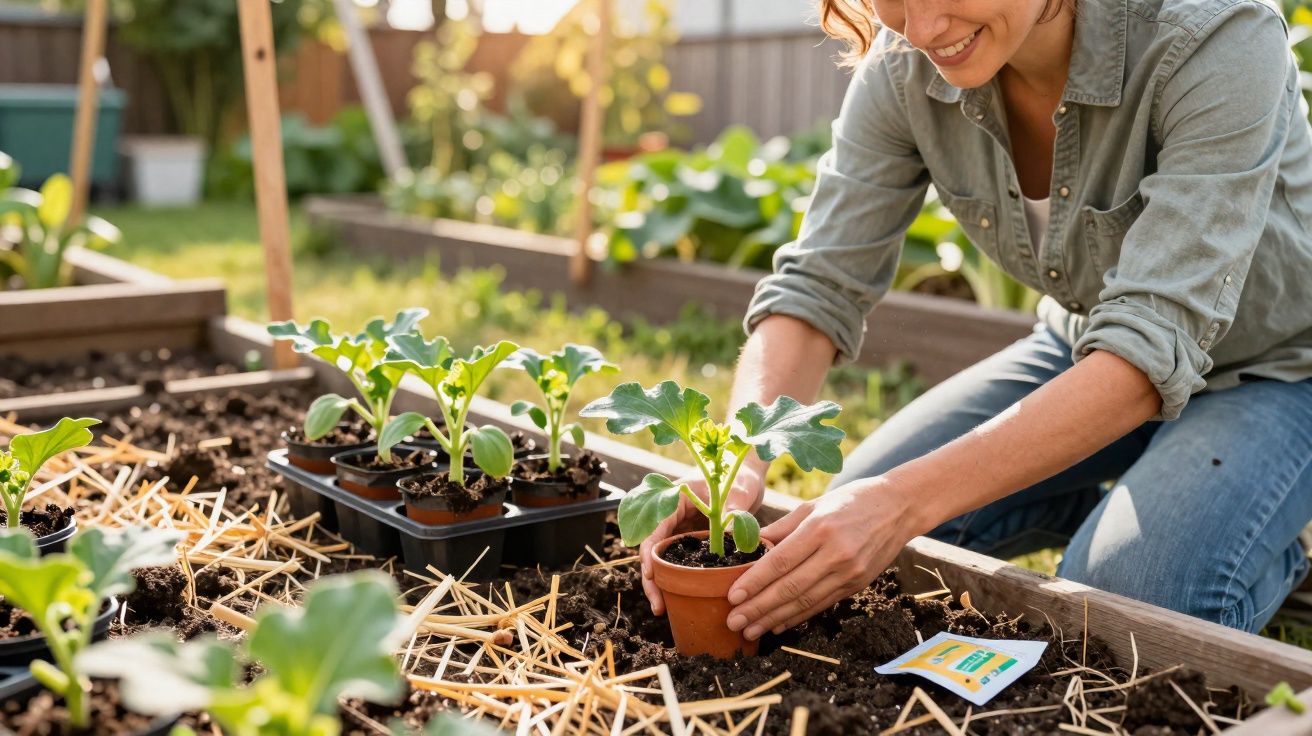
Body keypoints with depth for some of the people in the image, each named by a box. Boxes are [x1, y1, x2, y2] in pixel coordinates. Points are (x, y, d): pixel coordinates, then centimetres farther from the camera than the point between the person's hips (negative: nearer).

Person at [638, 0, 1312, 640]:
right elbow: (819, 284, -18)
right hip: (1087, 347, 5)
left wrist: (904, 499, -48)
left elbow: (1155, 345, -39)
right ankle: (1104, 504, 17)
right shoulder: (903, 67, -19)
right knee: (848, 532, -5)